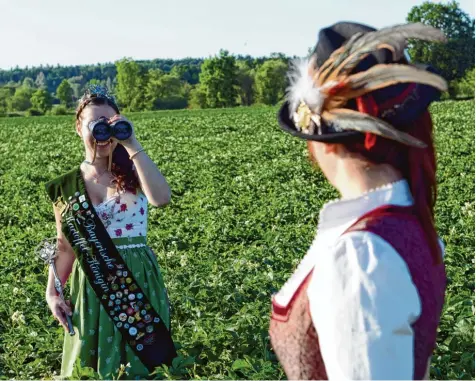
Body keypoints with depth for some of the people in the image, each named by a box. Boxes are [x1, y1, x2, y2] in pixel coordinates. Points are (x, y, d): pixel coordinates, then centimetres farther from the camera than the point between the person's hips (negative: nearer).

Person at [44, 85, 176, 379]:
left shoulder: (133, 172, -2)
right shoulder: (67, 187, 3)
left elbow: (162, 198, -25)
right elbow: (65, 246, 10)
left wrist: (132, 145, -23)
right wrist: (52, 293, 0)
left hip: (138, 281, -1)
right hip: (93, 285, 2)